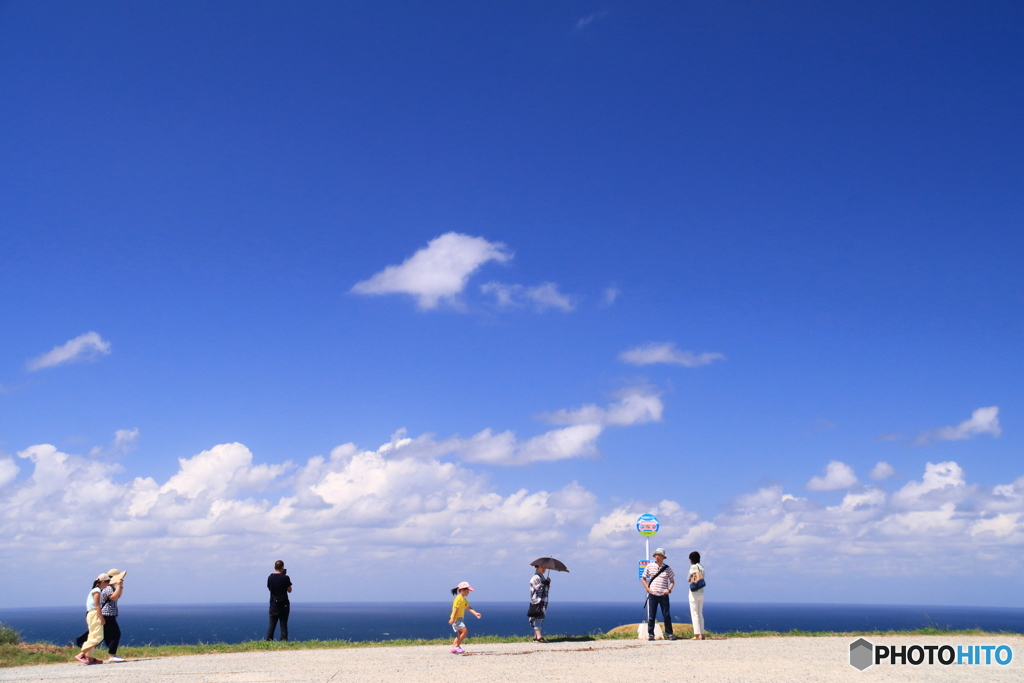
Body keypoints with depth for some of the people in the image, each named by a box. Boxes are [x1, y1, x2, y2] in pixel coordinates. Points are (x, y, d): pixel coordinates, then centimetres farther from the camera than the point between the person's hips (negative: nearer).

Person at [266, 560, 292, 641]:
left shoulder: (270, 577, 1)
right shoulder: (285, 578, -10)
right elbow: (289, 590, -4)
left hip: (273, 604, 3)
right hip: (284, 604, -3)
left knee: (272, 625, 7)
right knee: (283, 625, 2)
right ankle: (283, 641, -3)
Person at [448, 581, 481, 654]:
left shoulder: (464, 600, 15)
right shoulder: (458, 598, -14)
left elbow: (469, 608, 7)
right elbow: (455, 609, -20)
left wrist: (476, 613, -8)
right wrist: (452, 619, -25)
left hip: (460, 618, 10)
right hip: (456, 618, -10)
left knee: (460, 634, 11)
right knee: (465, 631, -16)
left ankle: (453, 647, 12)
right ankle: (457, 646, -11)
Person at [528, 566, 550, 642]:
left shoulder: (542, 577, 19)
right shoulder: (535, 577, -10)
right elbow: (539, 588, -20)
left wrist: (548, 582, 4)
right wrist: (546, 582, -14)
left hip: (543, 601, 10)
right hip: (537, 601, -10)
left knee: (541, 619, 11)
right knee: (538, 619, -14)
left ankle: (535, 637, 15)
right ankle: (539, 637, -20)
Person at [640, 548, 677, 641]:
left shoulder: (667, 568, 4)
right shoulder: (650, 566, 4)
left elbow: (672, 581, 10)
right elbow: (643, 579, 13)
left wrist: (669, 589, -7)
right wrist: (648, 589, 0)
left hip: (663, 595, 0)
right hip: (652, 595, 0)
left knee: (667, 615, 0)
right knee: (651, 616, 1)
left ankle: (669, 634, 9)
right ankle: (650, 634, 8)